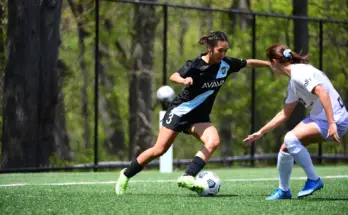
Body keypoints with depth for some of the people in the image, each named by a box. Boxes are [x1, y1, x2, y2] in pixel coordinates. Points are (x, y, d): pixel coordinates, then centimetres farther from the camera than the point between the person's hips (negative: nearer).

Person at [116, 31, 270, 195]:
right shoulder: (195, 65, -21)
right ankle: (126, 175, 16)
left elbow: (249, 63, 8)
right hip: (180, 111, -5)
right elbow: (174, 76, -31)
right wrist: (184, 80, -52)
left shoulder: (226, 64, -6)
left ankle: (187, 178, -29)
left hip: (200, 116, 5)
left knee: (213, 141, -25)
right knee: (159, 150, -4)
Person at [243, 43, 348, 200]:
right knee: (285, 149, 7)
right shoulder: (293, 83, 14)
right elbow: (285, 114, 24)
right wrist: (261, 133, 28)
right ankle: (283, 190, 25)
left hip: (335, 120, -10)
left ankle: (314, 180, -11)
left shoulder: (299, 73, -16)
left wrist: (332, 124, -34)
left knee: (291, 139, -25)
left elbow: (322, 92, -28)